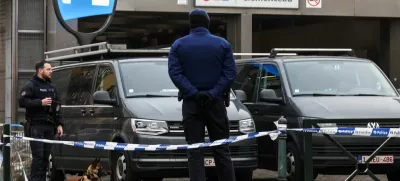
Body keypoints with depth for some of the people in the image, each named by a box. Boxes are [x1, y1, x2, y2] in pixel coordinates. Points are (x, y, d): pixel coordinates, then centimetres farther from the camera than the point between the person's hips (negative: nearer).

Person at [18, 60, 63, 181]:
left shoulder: (51, 87, 22)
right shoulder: (31, 85, -1)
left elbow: (57, 107, 23)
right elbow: (22, 102, -13)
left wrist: (59, 124, 14)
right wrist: (40, 103, -18)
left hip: (49, 126, 7)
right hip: (36, 126, -7)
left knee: (46, 157, 5)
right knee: (38, 156, -11)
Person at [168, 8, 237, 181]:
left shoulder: (179, 45, 2)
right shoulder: (222, 44, 3)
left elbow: (174, 73, -9)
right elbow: (230, 72, -6)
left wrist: (193, 93, -12)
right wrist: (213, 93, -10)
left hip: (191, 102, 0)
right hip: (215, 102, 1)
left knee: (195, 151, 0)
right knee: (221, 149, 6)